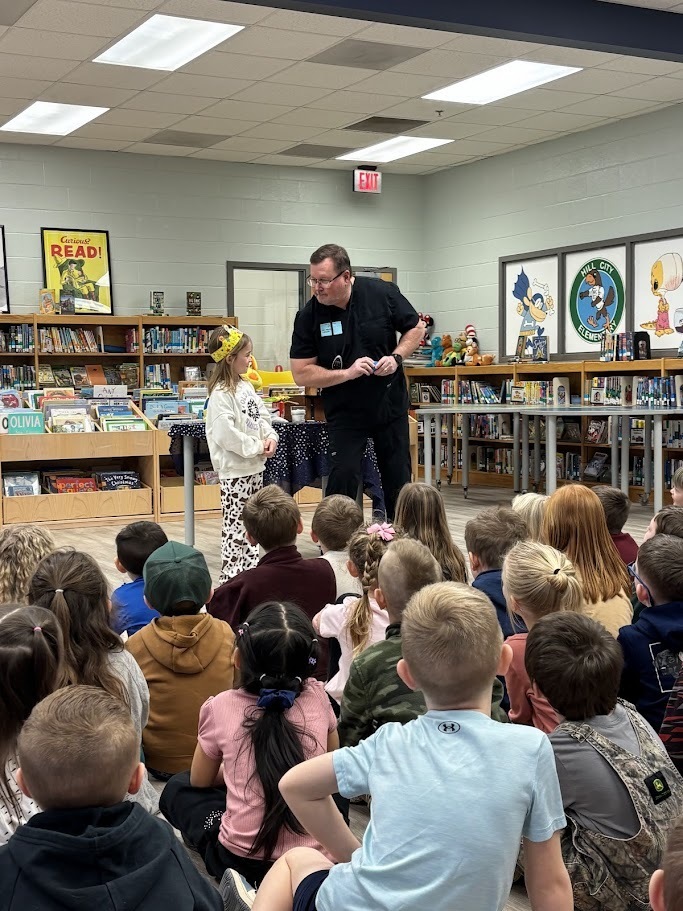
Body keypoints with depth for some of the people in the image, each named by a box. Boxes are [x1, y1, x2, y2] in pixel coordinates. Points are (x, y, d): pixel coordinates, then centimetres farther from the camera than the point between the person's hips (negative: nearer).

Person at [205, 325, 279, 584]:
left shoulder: (245, 387, 11)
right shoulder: (221, 394, -17)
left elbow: (262, 416, 14)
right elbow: (226, 433, -24)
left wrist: (270, 438, -4)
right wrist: (256, 447, -19)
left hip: (255, 466, 9)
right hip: (234, 469, -9)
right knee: (235, 523, -3)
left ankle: (250, 567, 26)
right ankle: (230, 575, 4)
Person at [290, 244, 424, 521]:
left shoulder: (383, 293, -12)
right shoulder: (308, 316, -14)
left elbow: (416, 328, 2)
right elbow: (302, 374, -12)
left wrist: (396, 357, -14)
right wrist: (347, 373, -23)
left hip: (390, 404, 2)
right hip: (344, 413, -1)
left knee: (398, 478, 10)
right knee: (343, 476, -13)